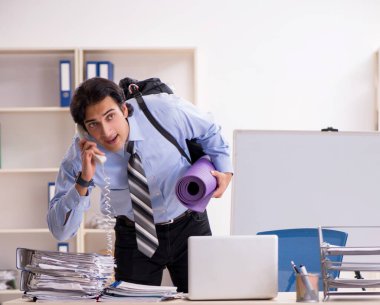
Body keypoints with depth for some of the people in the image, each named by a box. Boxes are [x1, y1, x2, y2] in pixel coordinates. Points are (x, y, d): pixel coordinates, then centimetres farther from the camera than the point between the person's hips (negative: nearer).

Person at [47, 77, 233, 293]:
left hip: (190, 226, 0)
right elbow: (60, 231, -24)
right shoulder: (81, 155, -23)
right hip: (134, 238, 0)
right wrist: (83, 181, -36)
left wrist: (224, 169, -12)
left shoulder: (165, 111, -24)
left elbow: (209, 132, 0)